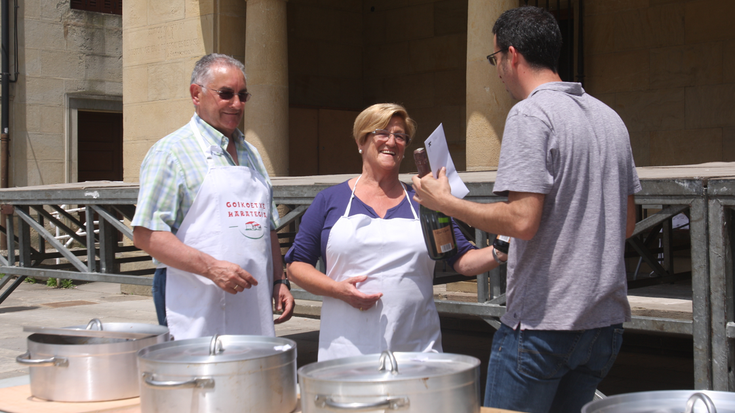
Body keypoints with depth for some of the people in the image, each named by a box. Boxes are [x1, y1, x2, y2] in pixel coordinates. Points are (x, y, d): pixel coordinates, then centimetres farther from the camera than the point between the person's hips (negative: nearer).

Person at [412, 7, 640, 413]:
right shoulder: (609, 117, 13)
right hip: (606, 319, 8)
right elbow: (626, 223, 17)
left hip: (543, 324, -8)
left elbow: (522, 220, -21)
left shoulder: (530, 113, -12)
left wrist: (445, 202, -10)